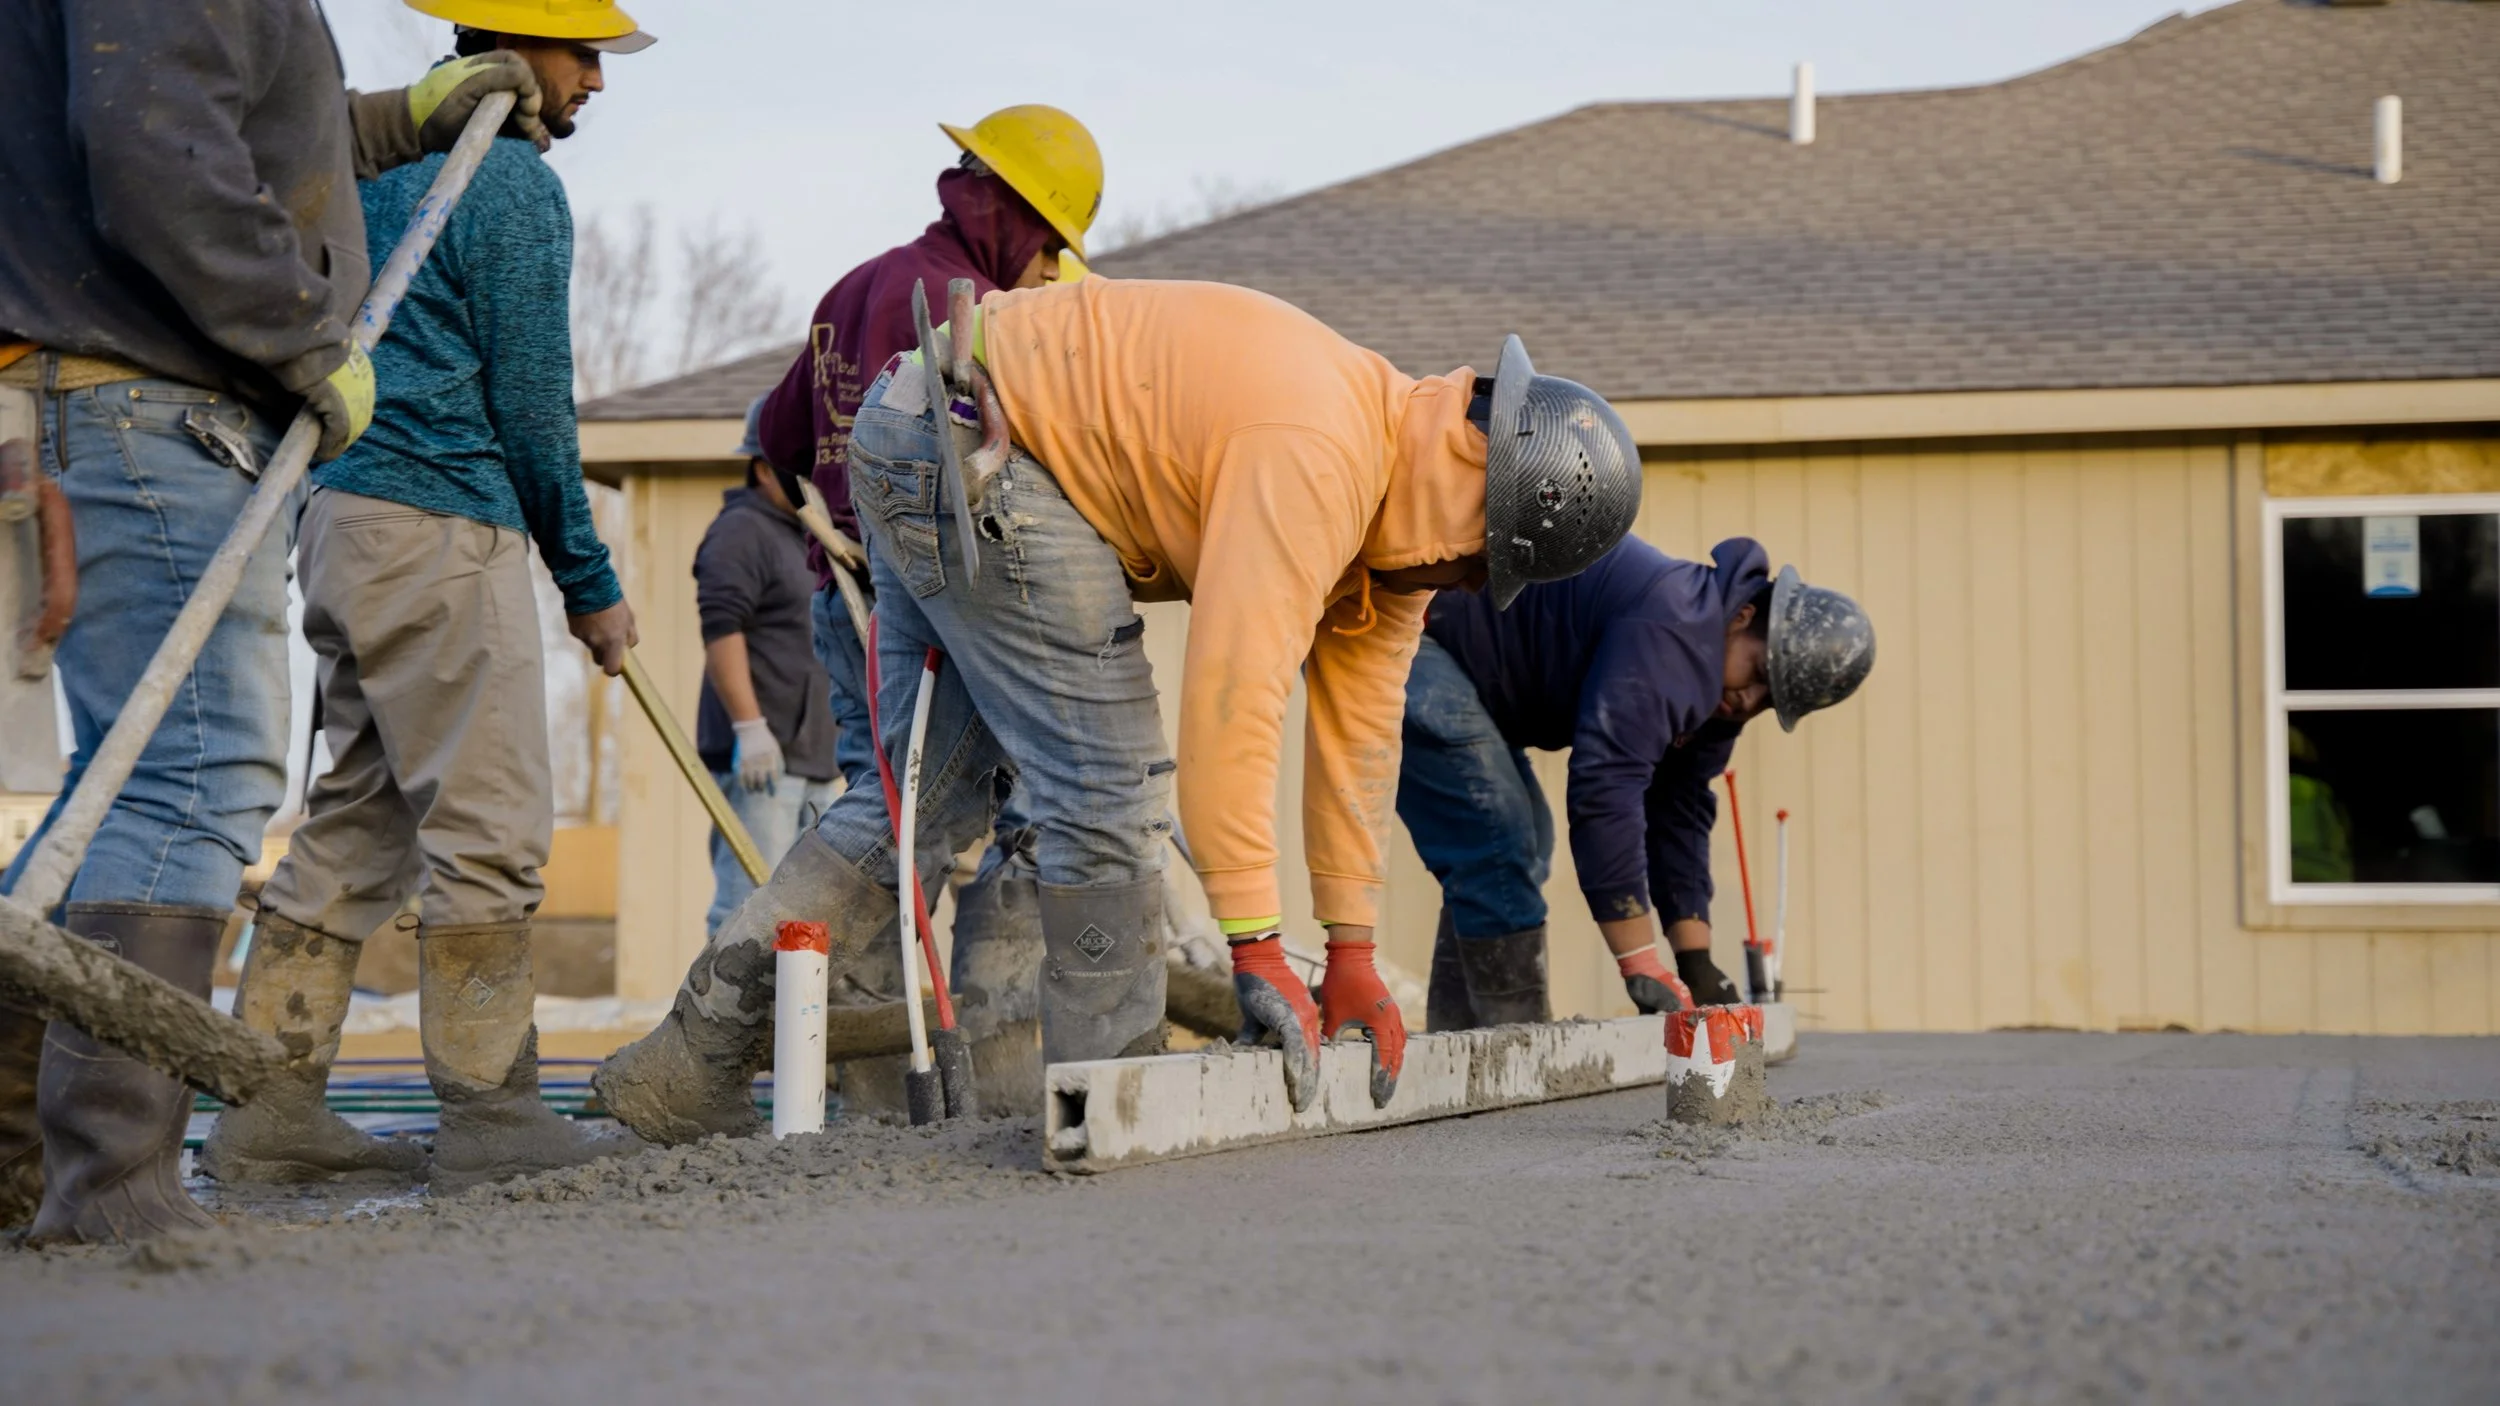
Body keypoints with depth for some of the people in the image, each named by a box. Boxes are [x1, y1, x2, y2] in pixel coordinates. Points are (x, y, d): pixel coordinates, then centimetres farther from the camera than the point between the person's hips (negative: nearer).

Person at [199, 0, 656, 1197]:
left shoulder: (378, 162, 19)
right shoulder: (514, 184, -8)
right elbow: (532, 406, -9)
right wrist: (591, 584, -1)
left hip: (344, 515, 9)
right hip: (443, 528, -9)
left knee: (355, 824, 10)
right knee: (488, 826, -6)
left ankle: (269, 1109, 8)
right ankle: (490, 1115, -5)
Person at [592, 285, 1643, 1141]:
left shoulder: (1393, 493, 6)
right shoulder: (1313, 457, -25)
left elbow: (1358, 723, 9)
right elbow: (1231, 698, -30)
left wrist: (1353, 951, 9)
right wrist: (1255, 947, -28)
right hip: (972, 446, -11)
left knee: (927, 796, 11)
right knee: (1107, 780, -9)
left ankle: (694, 1057, 10)